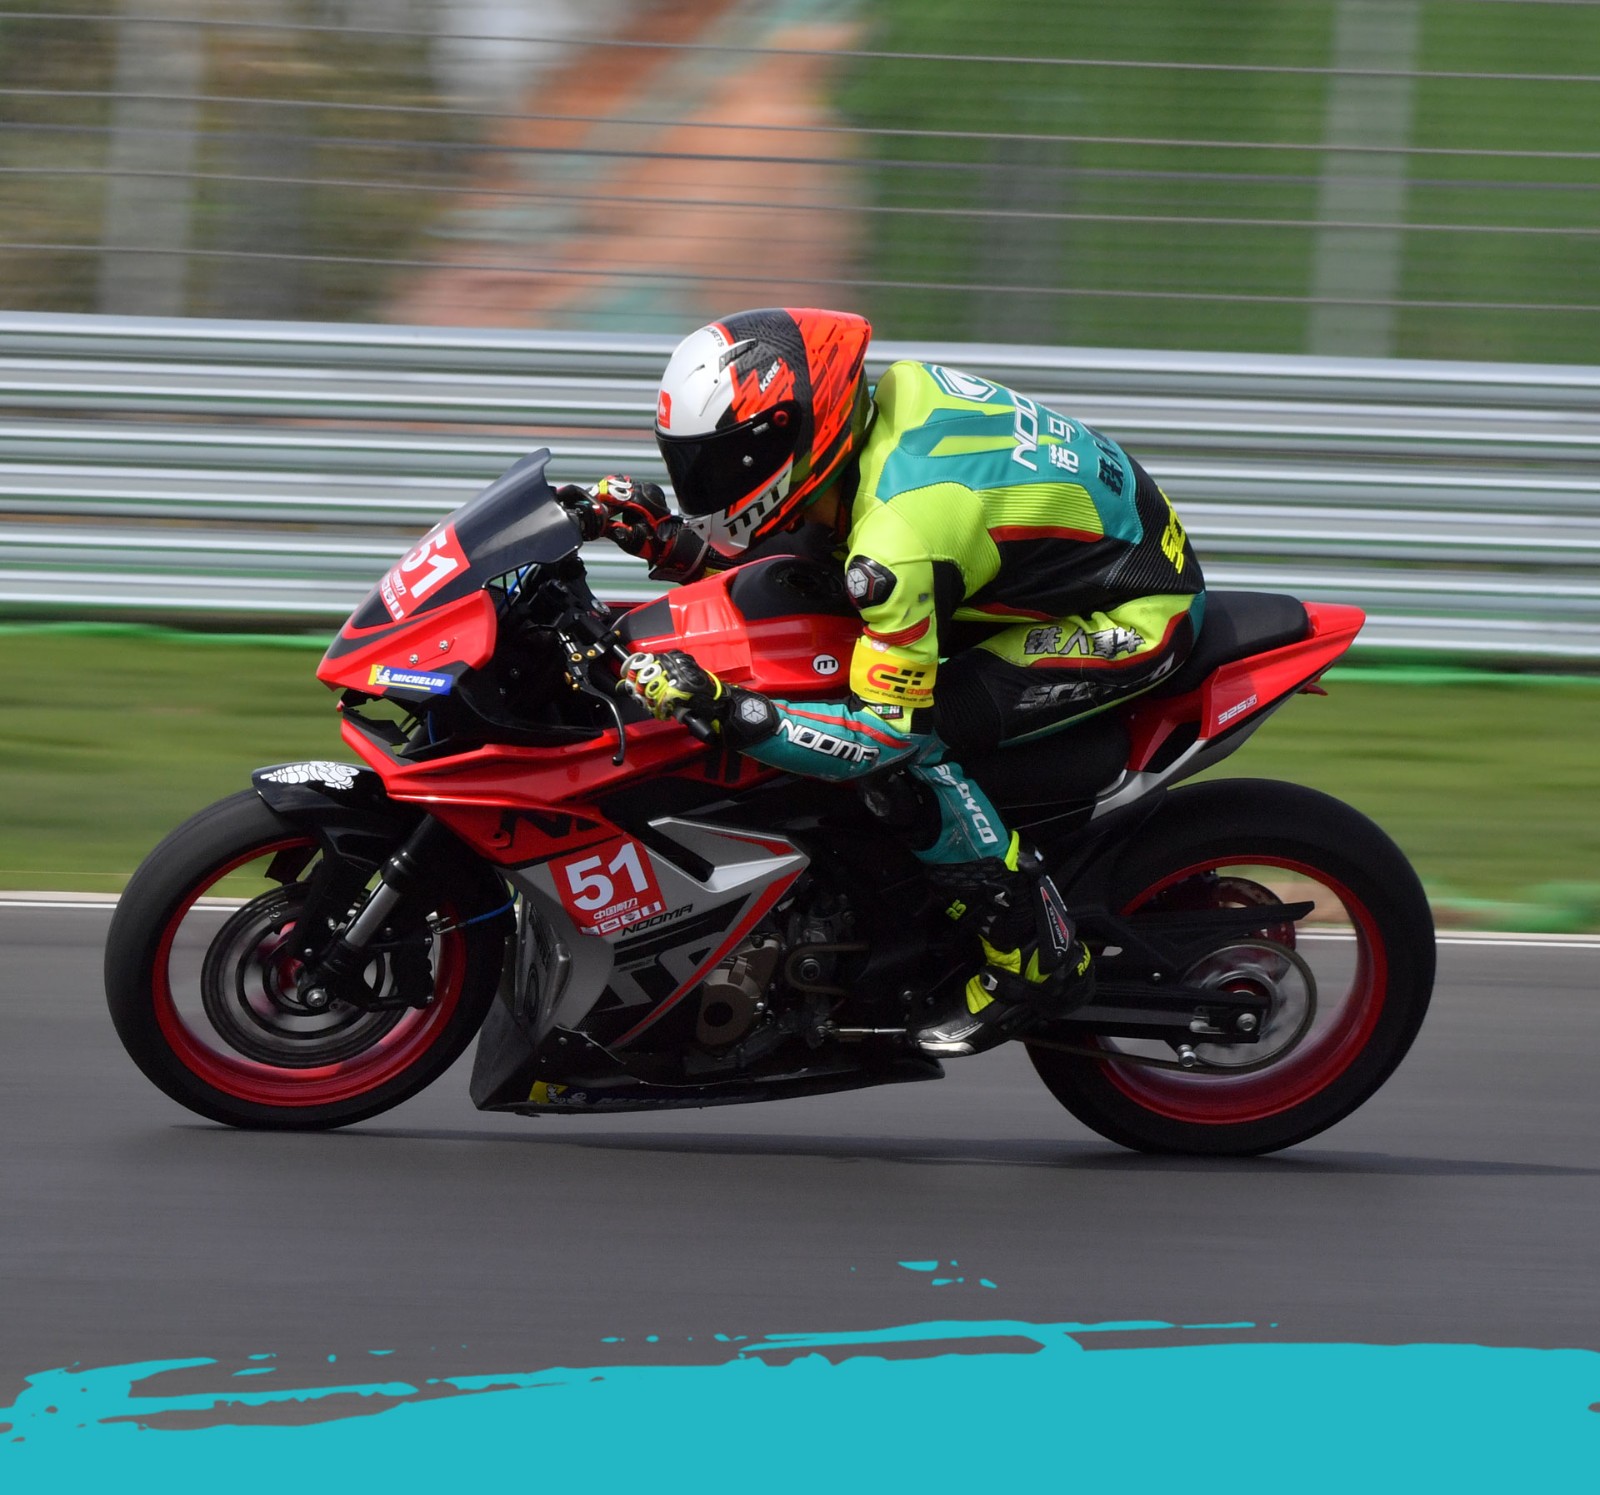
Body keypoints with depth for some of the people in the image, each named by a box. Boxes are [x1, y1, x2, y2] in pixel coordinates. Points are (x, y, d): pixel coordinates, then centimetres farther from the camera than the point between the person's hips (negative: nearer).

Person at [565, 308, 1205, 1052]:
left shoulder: (895, 535, -31)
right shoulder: (883, 399, -5)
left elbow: (886, 730, -29)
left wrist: (718, 705, -36)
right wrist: (664, 537, -5)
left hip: (1133, 618, -10)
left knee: (901, 751, -20)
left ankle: (1037, 960, -7)